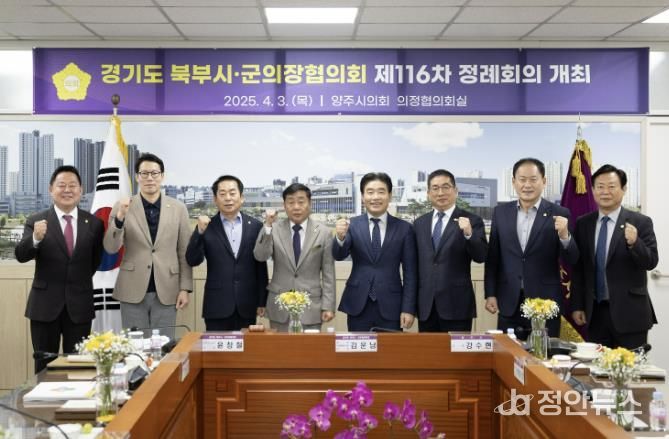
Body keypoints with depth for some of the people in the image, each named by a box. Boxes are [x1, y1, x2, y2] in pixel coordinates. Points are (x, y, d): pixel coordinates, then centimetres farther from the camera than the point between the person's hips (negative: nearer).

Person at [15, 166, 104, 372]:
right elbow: (21, 255, -15)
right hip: (45, 304, -1)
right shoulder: (36, 221, -3)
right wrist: (36, 238, -33)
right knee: (44, 366, 8)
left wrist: (81, 282, 8)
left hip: (80, 305, 1)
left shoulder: (94, 223, 2)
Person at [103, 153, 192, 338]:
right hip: (133, 291, 0)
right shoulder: (122, 207, 1)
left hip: (166, 292, 0)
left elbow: (184, 252, 4)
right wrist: (120, 217, -21)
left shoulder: (178, 208, 3)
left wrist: (185, 288, -1)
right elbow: (110, 248, -7)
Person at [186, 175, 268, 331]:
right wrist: (200, 232, -20)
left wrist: (262, 301, 7)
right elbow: (192, 261, -6)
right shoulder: (207, 227, 2)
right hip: (217, 306, -1)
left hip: (247, 306, 1)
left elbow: (261, 266, 7)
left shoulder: (255, 226, 5)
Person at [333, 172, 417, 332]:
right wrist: (340, 237, -30)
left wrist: (408, 309, -4)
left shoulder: (404, 228, 2)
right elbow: (339, 255, -9)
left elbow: (410, 272, 2)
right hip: (358, 305, 1)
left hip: (391, 306, 0)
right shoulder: (353, 225, 4)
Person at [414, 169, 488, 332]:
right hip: (426, 306, 4)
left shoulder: (471, 221, -2)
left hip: (456, 304, -4)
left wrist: (469, 234, -28)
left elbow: (481, 256, -11)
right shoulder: (419, 223, 12)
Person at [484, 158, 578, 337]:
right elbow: (492, 257, 8)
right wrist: (490, 294, 3)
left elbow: (571, 261, -4)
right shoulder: (500, 212, 5)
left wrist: (564, 235, -23)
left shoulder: (559, 214, -3)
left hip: (545, 302, -2)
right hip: (509, 302, 2)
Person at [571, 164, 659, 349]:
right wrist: (577, 306, 5)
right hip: (594, 312, 3)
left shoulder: (640, 222, -3)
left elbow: (651, 262, -9)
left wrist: (634, 243, -28)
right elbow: (577, 268, 9)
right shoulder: (583, 224, 7)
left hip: (629, 312, -3)